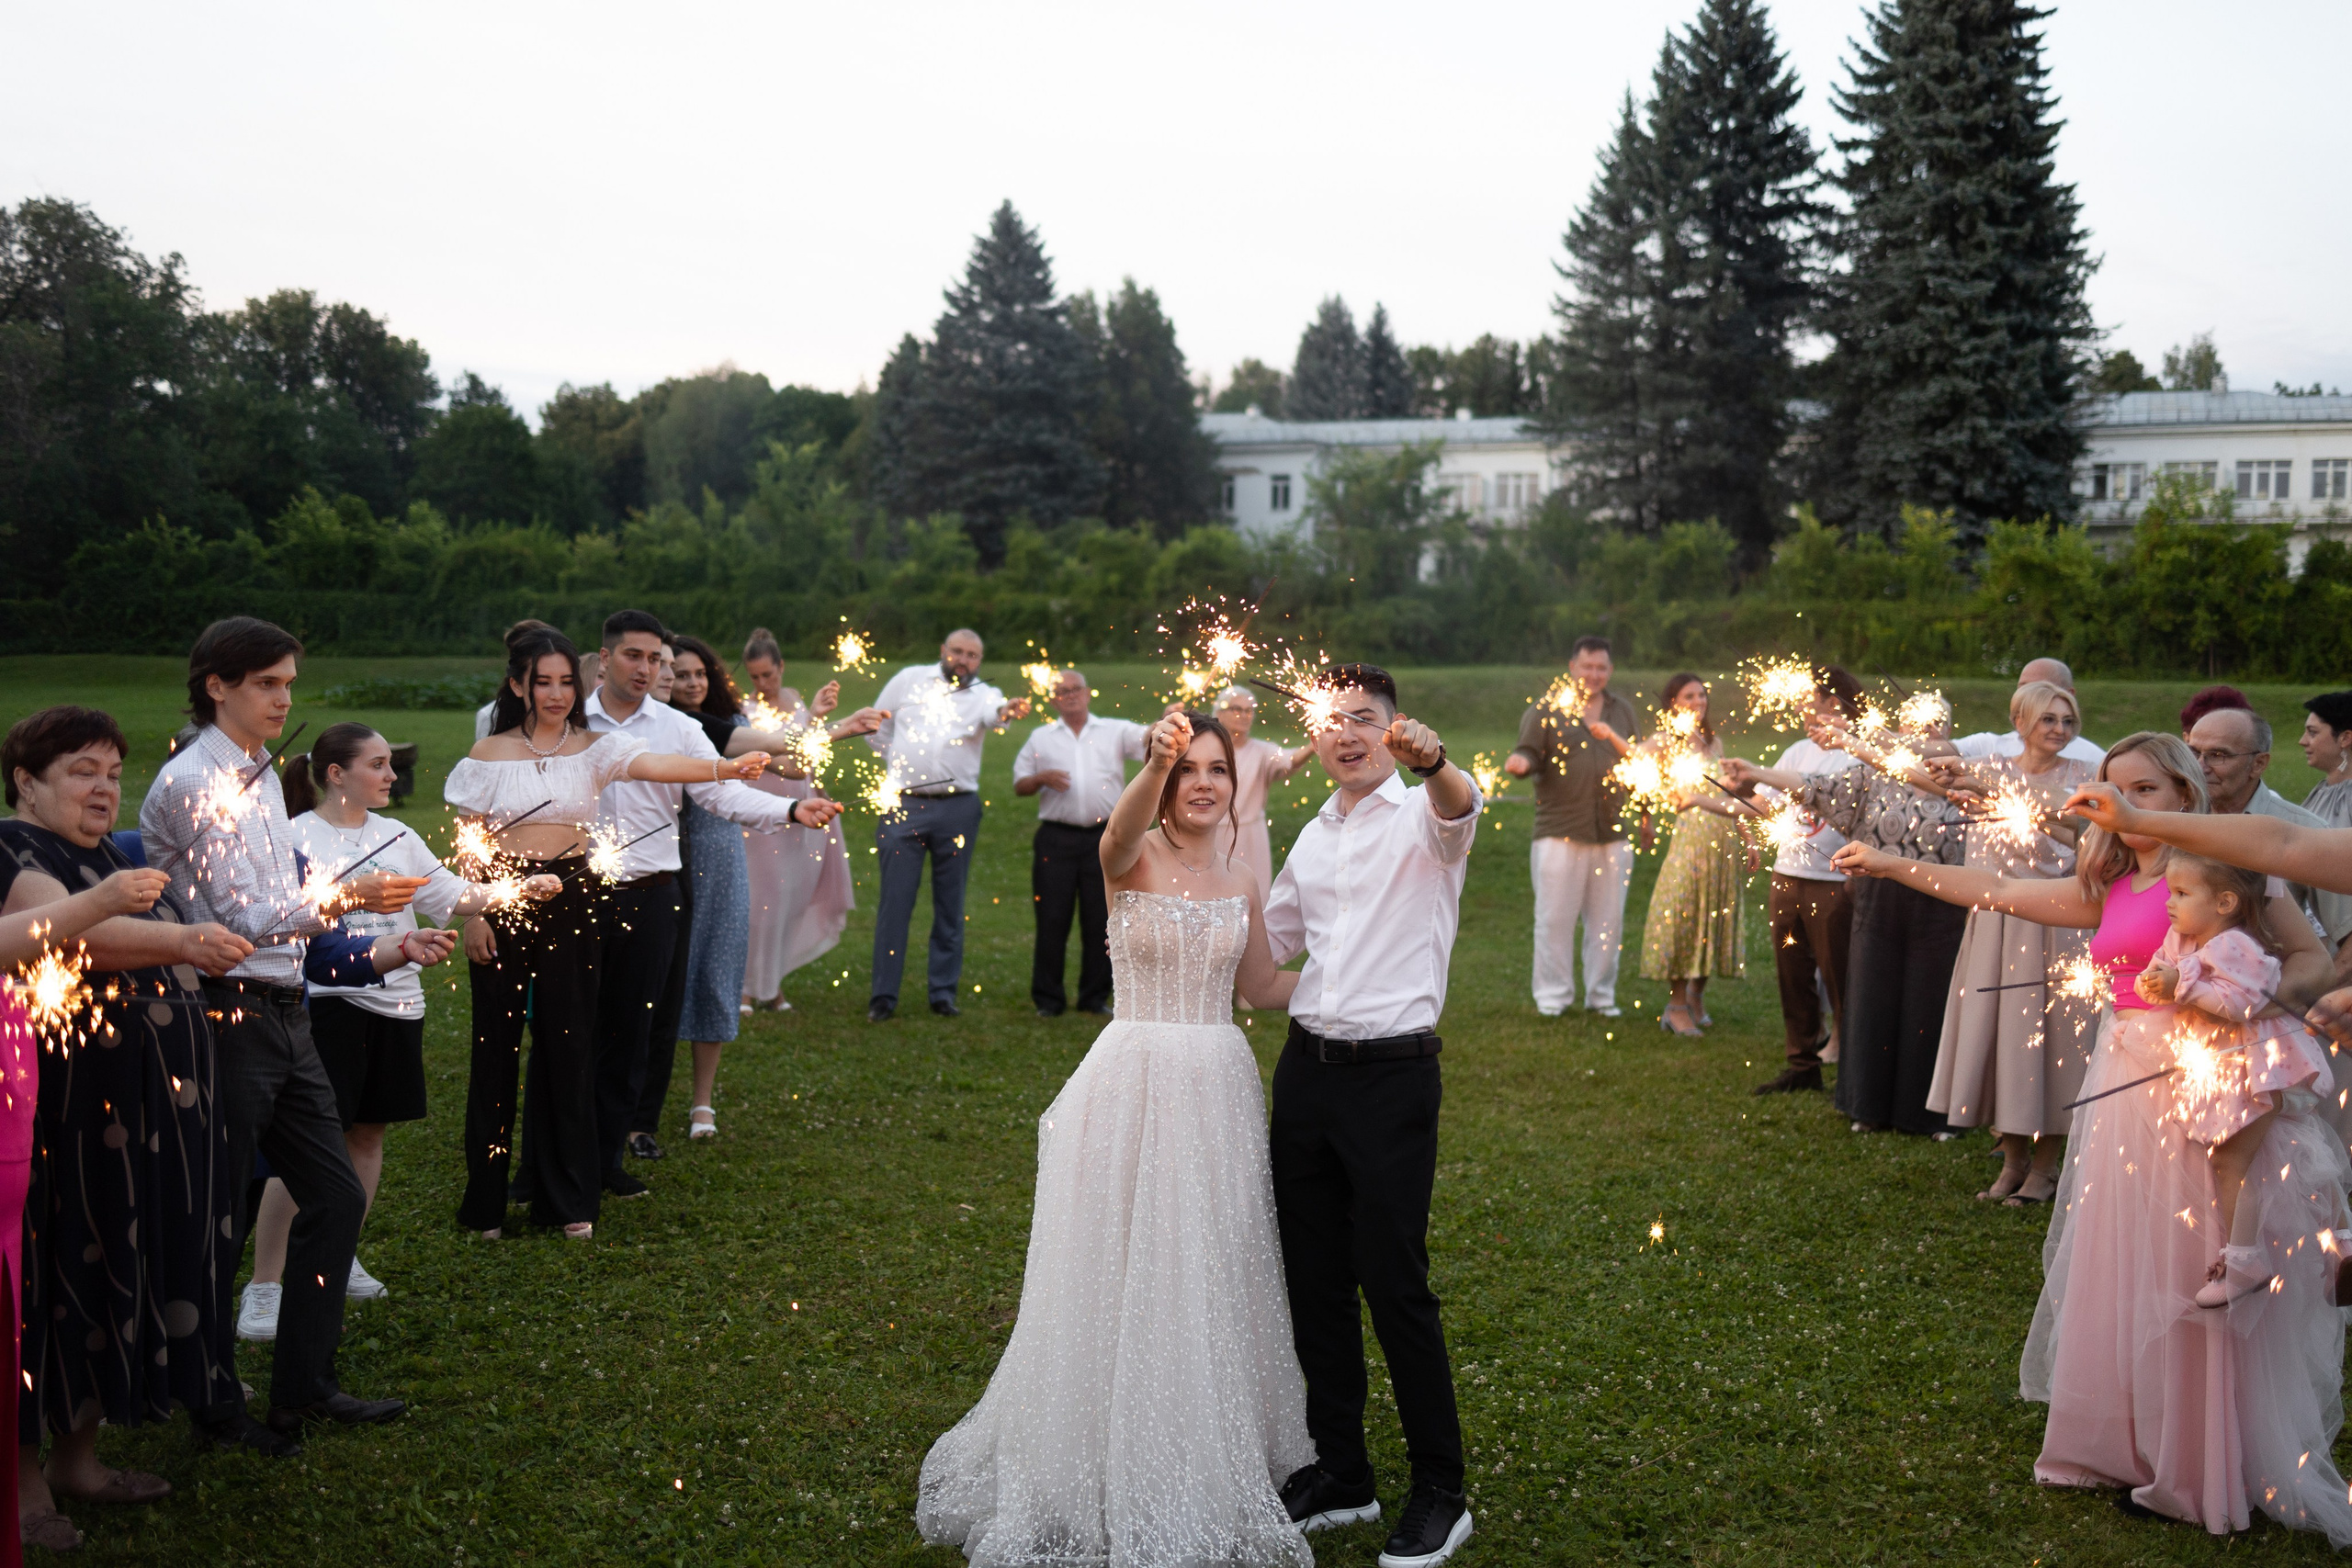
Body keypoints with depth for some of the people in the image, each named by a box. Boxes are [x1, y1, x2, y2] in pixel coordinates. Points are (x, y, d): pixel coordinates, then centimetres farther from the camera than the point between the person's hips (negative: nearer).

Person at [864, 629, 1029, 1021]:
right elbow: (877, 724, 18)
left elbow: (994, 713, -20)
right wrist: (896, 762, 9)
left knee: (950, 904, 6)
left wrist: (1008, 711, -43)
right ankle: (883, 995, 3)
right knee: (894, 902, -1)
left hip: (957, 808, 0)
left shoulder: (982, 694, 5)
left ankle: (944, 991, 16)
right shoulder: (910, 680, 9)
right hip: (903, 805, 0)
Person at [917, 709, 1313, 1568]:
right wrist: (1157, 762, -52)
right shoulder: (1135, 860, -7)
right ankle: (1112, 1476, 19)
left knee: (1209, 1279, 13)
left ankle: (1212, 1468, 30)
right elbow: (1123, 829, -32)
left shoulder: (1241, 881, 8)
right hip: (1135, 1085, -4)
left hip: (1218, 1092, 4)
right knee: (1122, 1277, 3)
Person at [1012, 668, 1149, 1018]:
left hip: (1104, 838, 0)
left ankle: (1096, 997, 13)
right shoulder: (1041, 737, 14)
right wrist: (1042, 778, -6)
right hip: (1056, 840, 0)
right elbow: (1019, 785, 14)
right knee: (1052, 920, 0)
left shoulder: (1115, 731, 10)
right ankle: (1048, 998, 8)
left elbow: (1150, 738, -4)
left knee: (1101, 920, 3)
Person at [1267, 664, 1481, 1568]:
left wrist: (1433, 761, -51)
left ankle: (1440, 1493, 10)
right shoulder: (1313, 838, 16)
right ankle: (1340, 1473, 25)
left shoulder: (1423, 817, -5)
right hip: (1306, 1068, 7)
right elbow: (1266, 940, 28)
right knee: (1313, 1281, 11)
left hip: (1391, 1075, -7)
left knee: (1395, 1287, -4)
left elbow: (1459, 807, -30)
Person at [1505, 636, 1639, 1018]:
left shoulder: (1621, 711, 16)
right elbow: (1530, 752, -4)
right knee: (1555, 916, -2)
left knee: (1607, 919, 8)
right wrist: (1520, 762, -27)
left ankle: (1601, 994, 20)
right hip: (1560, 832, -3)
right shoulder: (1546, 709, 4)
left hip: (1612, 835, 4)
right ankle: (1553, 994, 9)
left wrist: (1613, 738, -3)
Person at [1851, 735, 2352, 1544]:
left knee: (2193, 1280, 0)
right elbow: (1999, 893, 18)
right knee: (2120, 1276, 11)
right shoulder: (2111, 888, 15)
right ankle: (2129, 1445, 25)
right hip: (2124, 1082, 6)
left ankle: (2201, 1468, 14)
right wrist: (1890, 865, 19)